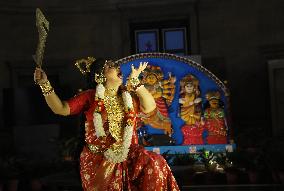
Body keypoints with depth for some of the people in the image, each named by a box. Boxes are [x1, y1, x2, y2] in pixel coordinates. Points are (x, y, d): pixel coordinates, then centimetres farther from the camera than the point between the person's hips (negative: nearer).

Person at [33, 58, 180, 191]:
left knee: (155, 165, -21)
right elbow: (61, 109, -5)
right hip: (98, 160, -2)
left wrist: (134, 81, -8)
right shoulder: (90, 97, 2)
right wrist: (45, 84, -16)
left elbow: (150, 108, -6)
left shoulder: (129, 97, 9)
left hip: (128, 155, 2)